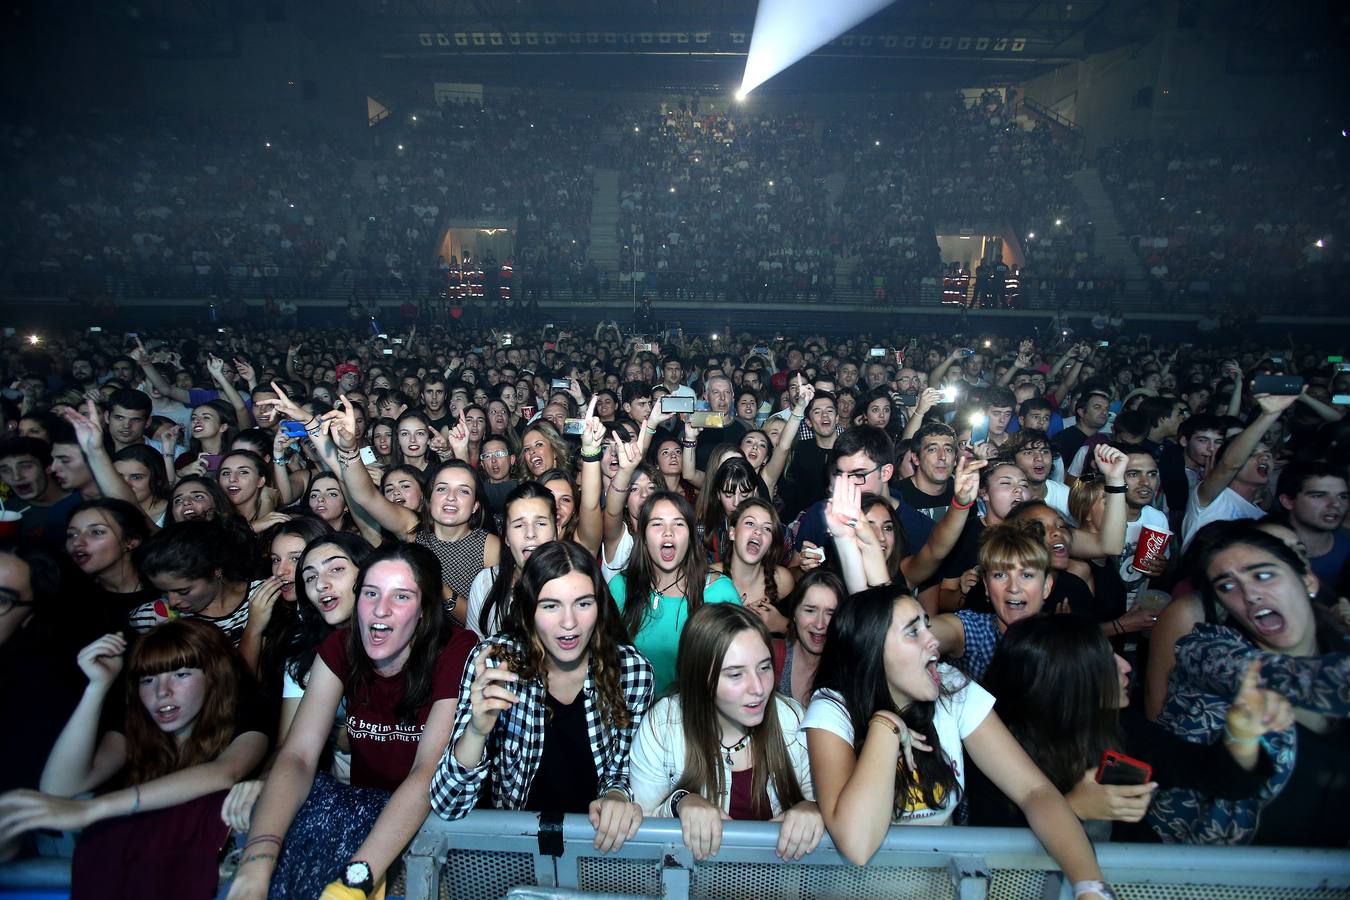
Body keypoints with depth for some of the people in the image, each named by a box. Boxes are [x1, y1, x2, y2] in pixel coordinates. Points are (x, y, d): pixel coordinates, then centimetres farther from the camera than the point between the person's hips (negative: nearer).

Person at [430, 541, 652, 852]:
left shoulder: (632, 669, -11)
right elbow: (447, 807, -14)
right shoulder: (494, 661, -14)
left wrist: (617, 795, -18)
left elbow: (625, 771, 5)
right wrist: (477, 730, -32)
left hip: (602, 838, 2)